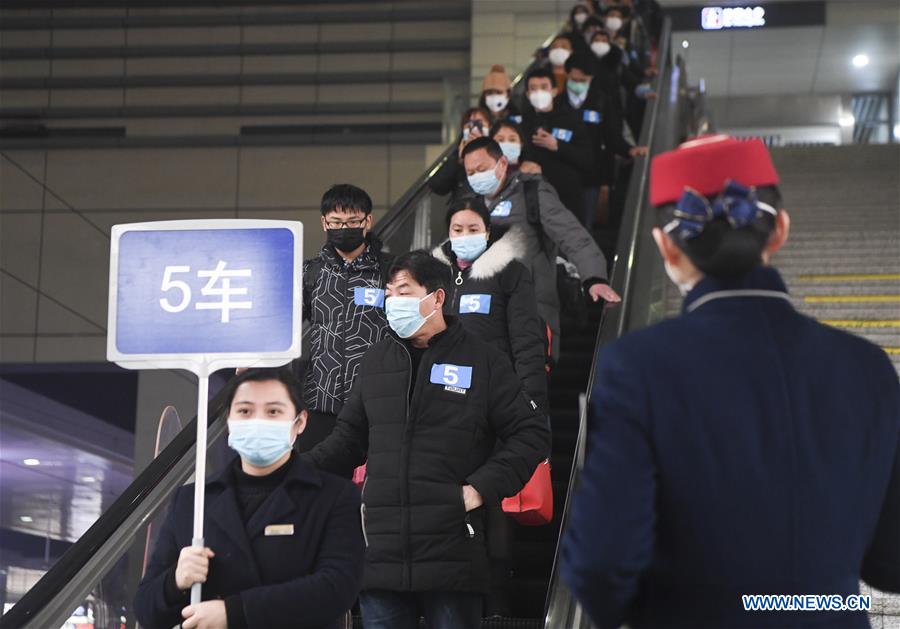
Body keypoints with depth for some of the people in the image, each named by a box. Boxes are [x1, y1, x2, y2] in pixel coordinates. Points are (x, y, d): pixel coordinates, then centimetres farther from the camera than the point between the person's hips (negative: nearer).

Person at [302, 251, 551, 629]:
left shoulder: (482, 362, 3)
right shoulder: (376, 362, 15)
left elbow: (531, 434, 1)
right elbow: (349, 438, 22)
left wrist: (481, 488, -8)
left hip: (452, 552, -3)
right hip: (381, 553, 4)